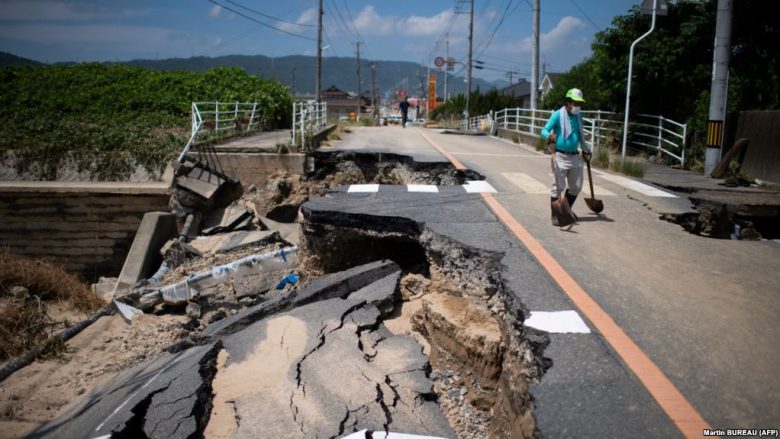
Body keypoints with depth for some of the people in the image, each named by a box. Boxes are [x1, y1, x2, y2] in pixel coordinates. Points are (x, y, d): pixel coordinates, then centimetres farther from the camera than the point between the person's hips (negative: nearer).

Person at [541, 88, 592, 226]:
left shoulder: (578, 116, 10)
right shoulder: (558, 115, -9)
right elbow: (544, 130, -14)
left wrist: (586, 150, 29)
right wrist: (549, 136, -36)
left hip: (575, 156, 7)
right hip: (561, 156, -7)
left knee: (576, 186, 12)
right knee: (558, 186, -7)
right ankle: (555, 215, 2)